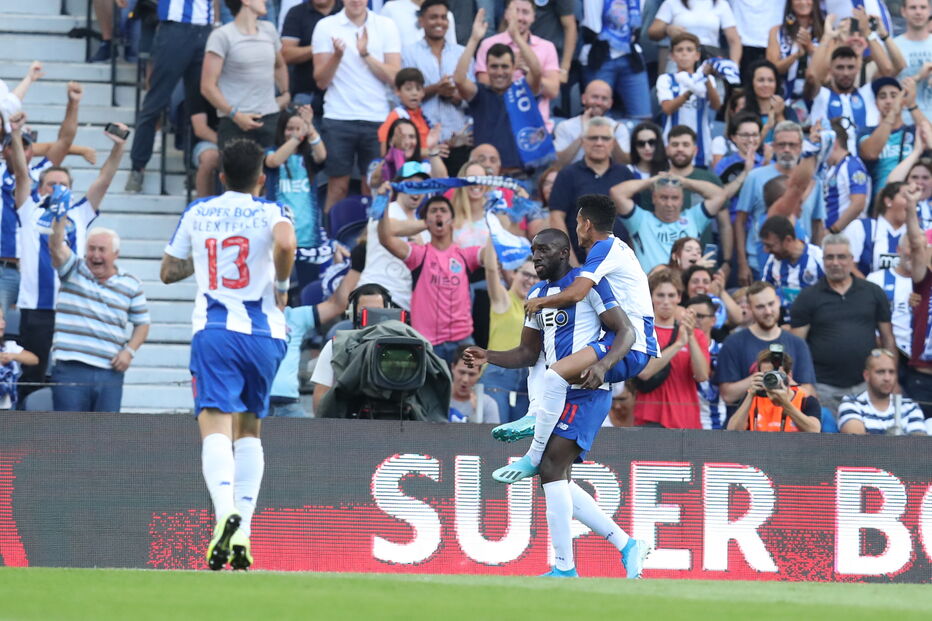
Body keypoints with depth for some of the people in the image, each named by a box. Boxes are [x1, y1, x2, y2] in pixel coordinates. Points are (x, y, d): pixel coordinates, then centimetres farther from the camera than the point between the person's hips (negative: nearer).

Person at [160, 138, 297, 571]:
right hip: (263, 332, 0)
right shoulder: (269, 212, 3)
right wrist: (282, 285, -4)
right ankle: (241, 533, 7)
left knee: (216, 423, -13)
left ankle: (225, 508, -41)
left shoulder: (196, 214, 11)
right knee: (250, 428, 16)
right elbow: (286, 244, -21)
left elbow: (168, 271, 19)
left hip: (213, 331, 0)